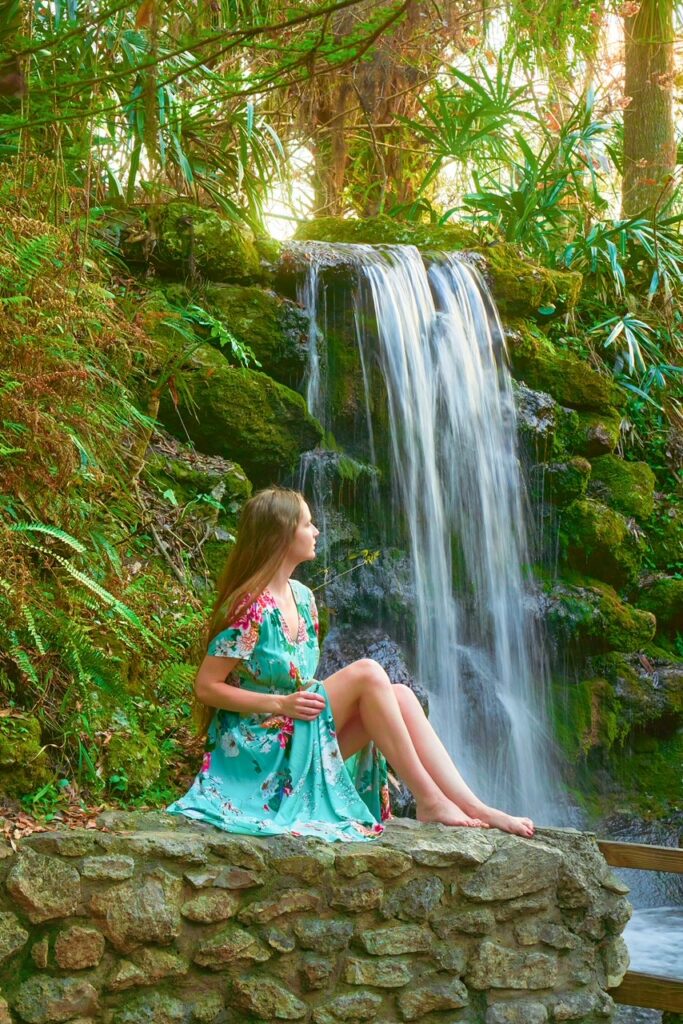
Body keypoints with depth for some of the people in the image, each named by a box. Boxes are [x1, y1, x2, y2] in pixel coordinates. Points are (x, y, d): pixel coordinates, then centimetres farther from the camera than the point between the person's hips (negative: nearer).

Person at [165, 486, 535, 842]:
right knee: (366, 672, -23)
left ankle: (474, 807, -19)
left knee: (400, 695, -12)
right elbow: (206, 687, -15)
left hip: (302, 733, 8)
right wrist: (282, 703, -20)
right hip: (262, 744, -8)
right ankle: (428, 799, -20)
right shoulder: (250, 608, -14)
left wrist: (308, 699, 0)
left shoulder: (302, 597, 11)